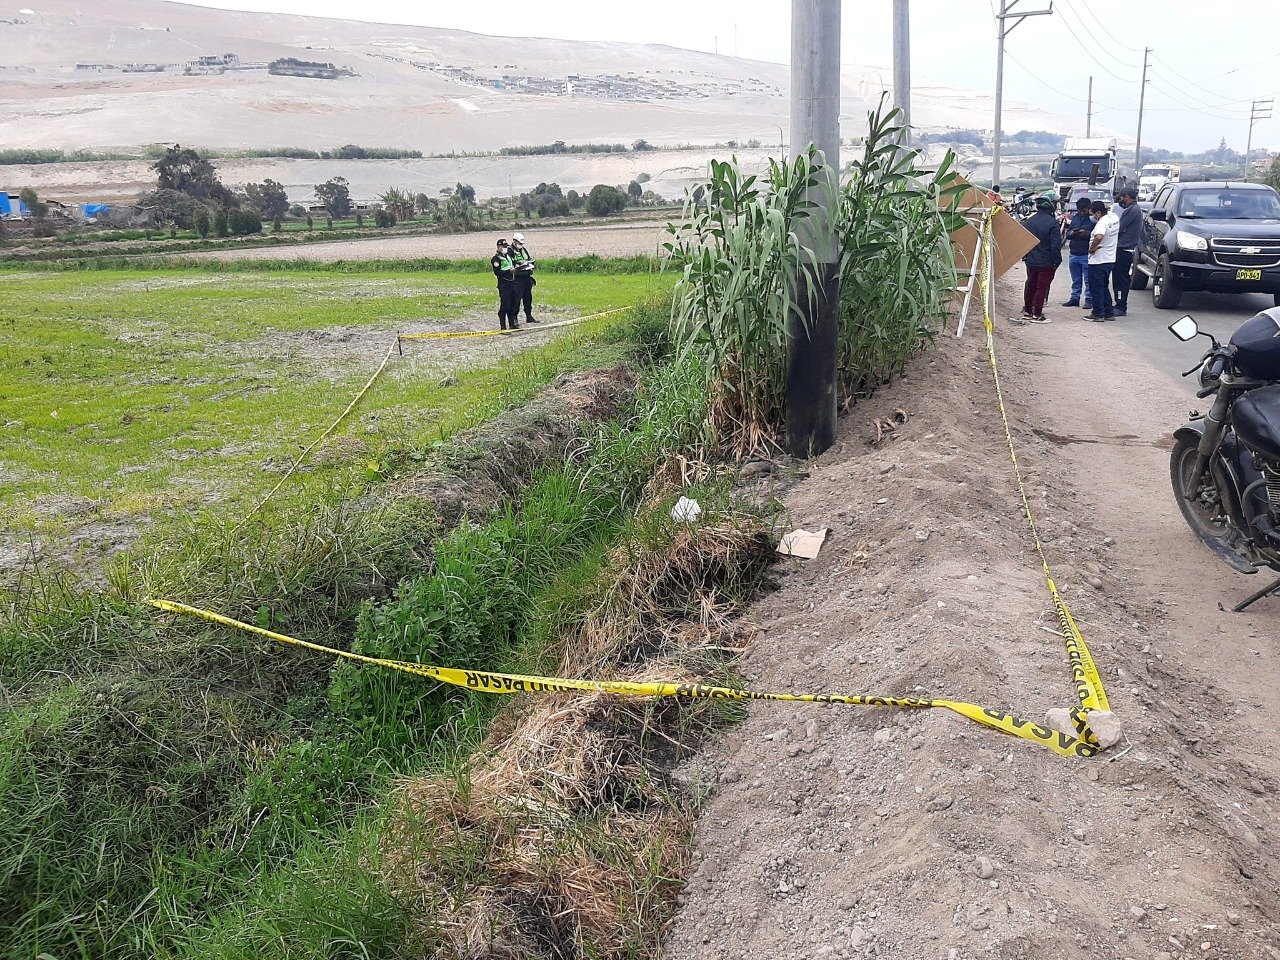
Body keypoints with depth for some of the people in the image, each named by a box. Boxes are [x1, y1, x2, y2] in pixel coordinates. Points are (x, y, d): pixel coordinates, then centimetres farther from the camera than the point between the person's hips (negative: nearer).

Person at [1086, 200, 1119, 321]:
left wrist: (1092, 248, -25)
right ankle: (1109, 313, 22)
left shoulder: (1102, 222, -22)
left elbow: (1099, 237, -41)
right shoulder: (1114, 217, 6)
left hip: (1098, 261, -9)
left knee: (1096, 287, 1)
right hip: (1110, 260, 9)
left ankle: (1098, 314, 5)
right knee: (1105, 287, 18)